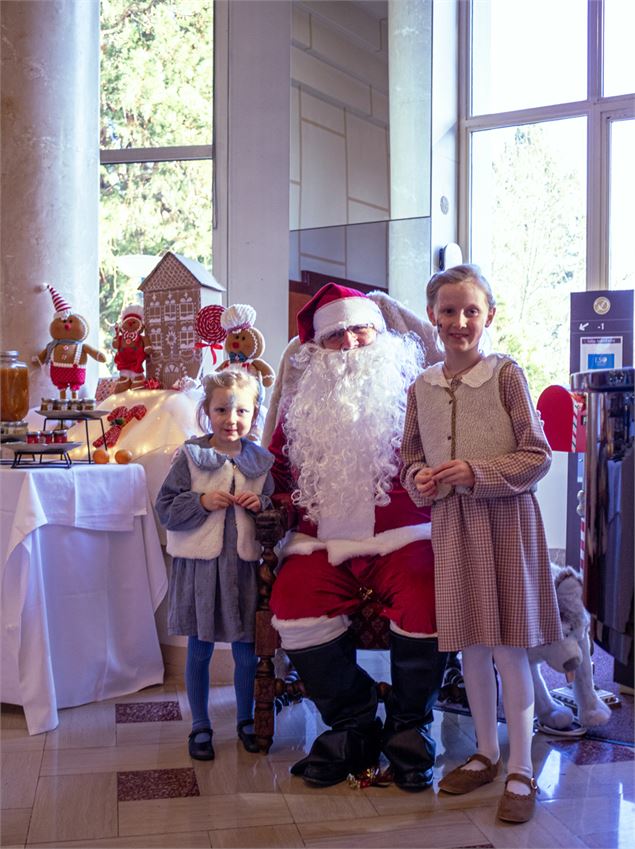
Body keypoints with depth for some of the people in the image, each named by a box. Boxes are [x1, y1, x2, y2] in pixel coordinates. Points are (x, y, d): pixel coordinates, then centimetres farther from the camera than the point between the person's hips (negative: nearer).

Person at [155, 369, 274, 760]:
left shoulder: (260, 460, 3)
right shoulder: (191, 456, -4)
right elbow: (166, 508, -4)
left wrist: (262, 504, -9)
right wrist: (202, 502, -18)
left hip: (244, 563, 2)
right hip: (200, 563, -1)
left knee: (246, 651, 11)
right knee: (200, 650, 10)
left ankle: (246, 720, 32)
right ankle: (200, 727, 26)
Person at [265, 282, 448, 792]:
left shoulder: (412, 394, 9)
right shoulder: (300, 408, 18)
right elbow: (279, 472, 28)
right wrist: (283, 502, 8)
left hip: (403, 536, -2)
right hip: (323, 543, 3)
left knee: (424, 605, -30)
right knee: (293, 604, -24)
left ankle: (408, 729, -2)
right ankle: (352, 727, -1)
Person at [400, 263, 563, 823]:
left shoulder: (507, 375, -8)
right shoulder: (422, 387, 5)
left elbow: (537, 457, -9)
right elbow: (411, 456, 15)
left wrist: (476, 472, -20)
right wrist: (419, 478, -6)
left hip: (506, 522, -4)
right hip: (452, 523, 4)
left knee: (510, 647, 2)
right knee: (470, 646, 12)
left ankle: (521, 771, 16)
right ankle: (487, 753, 31)